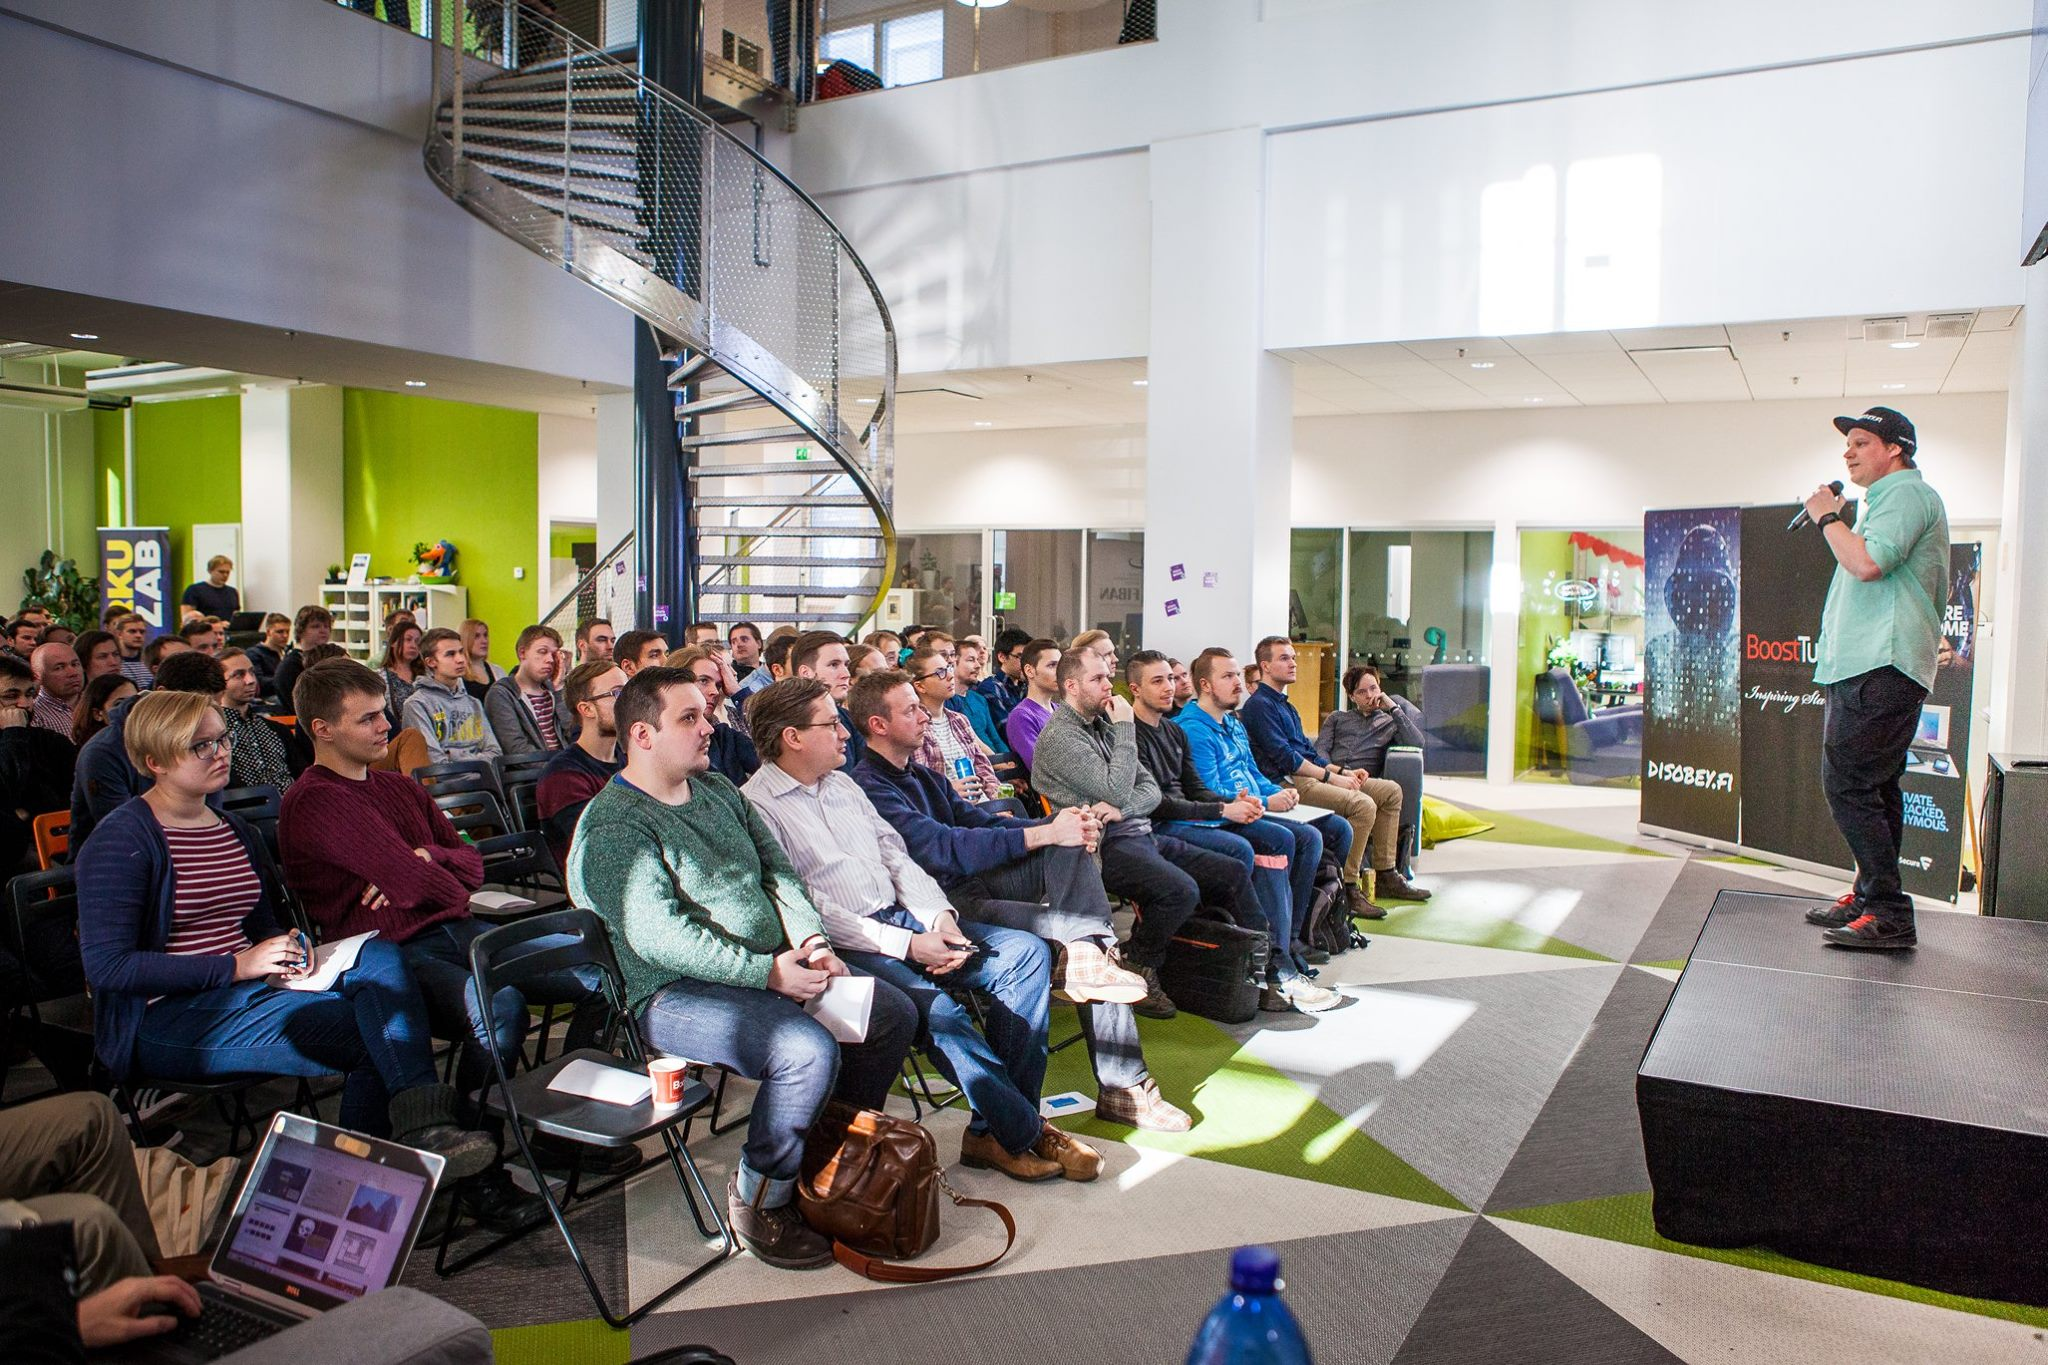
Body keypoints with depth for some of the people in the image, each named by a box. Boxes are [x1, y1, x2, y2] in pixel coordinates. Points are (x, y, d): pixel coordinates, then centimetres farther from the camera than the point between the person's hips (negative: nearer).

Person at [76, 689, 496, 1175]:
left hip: (249, 992, 7)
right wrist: (236, 966, -17)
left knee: (379, 958, -25)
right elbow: (107, 965, -14)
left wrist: (285, 952, 0)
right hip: (166, 1018, -7)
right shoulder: (121, 840, -6)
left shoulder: (234, 829, 18)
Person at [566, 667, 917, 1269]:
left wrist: (810, 940, -6)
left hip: (778, 965, 9)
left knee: (895, 1013, 1)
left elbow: (779, 872, 13)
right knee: (809, 1050, -31)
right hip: (677, 993, -9)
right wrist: (769, 972, -26)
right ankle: (758, 1197, -8)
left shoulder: (717, 789, 14)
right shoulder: (613, 826, -14)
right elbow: (660, 935, -24)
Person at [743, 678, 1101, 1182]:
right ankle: (1025, 1133, -11)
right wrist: (907, 945, -18)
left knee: (1027, 952, -7)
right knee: (936, 1006, -32)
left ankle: (994, 1127, -8)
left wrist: (938, 914, -2)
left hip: (902, 916, 8)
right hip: (844, 946, -8)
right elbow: (809, 909, -15)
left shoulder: (843, 784, 18)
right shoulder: (756, 806, -8)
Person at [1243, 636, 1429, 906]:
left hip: (1307, 774, 11)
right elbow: (1285, 758, -16)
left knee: (1390, 791, 7)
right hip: (1286, 783, -11)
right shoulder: (1259, 705, -9)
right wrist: (1331, 777, -15)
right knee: (1363, 804, -29)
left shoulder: (1284, 704, 24)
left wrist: (1343, 771, 9)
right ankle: (1347, 889, -21)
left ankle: (1386, 876, 8)